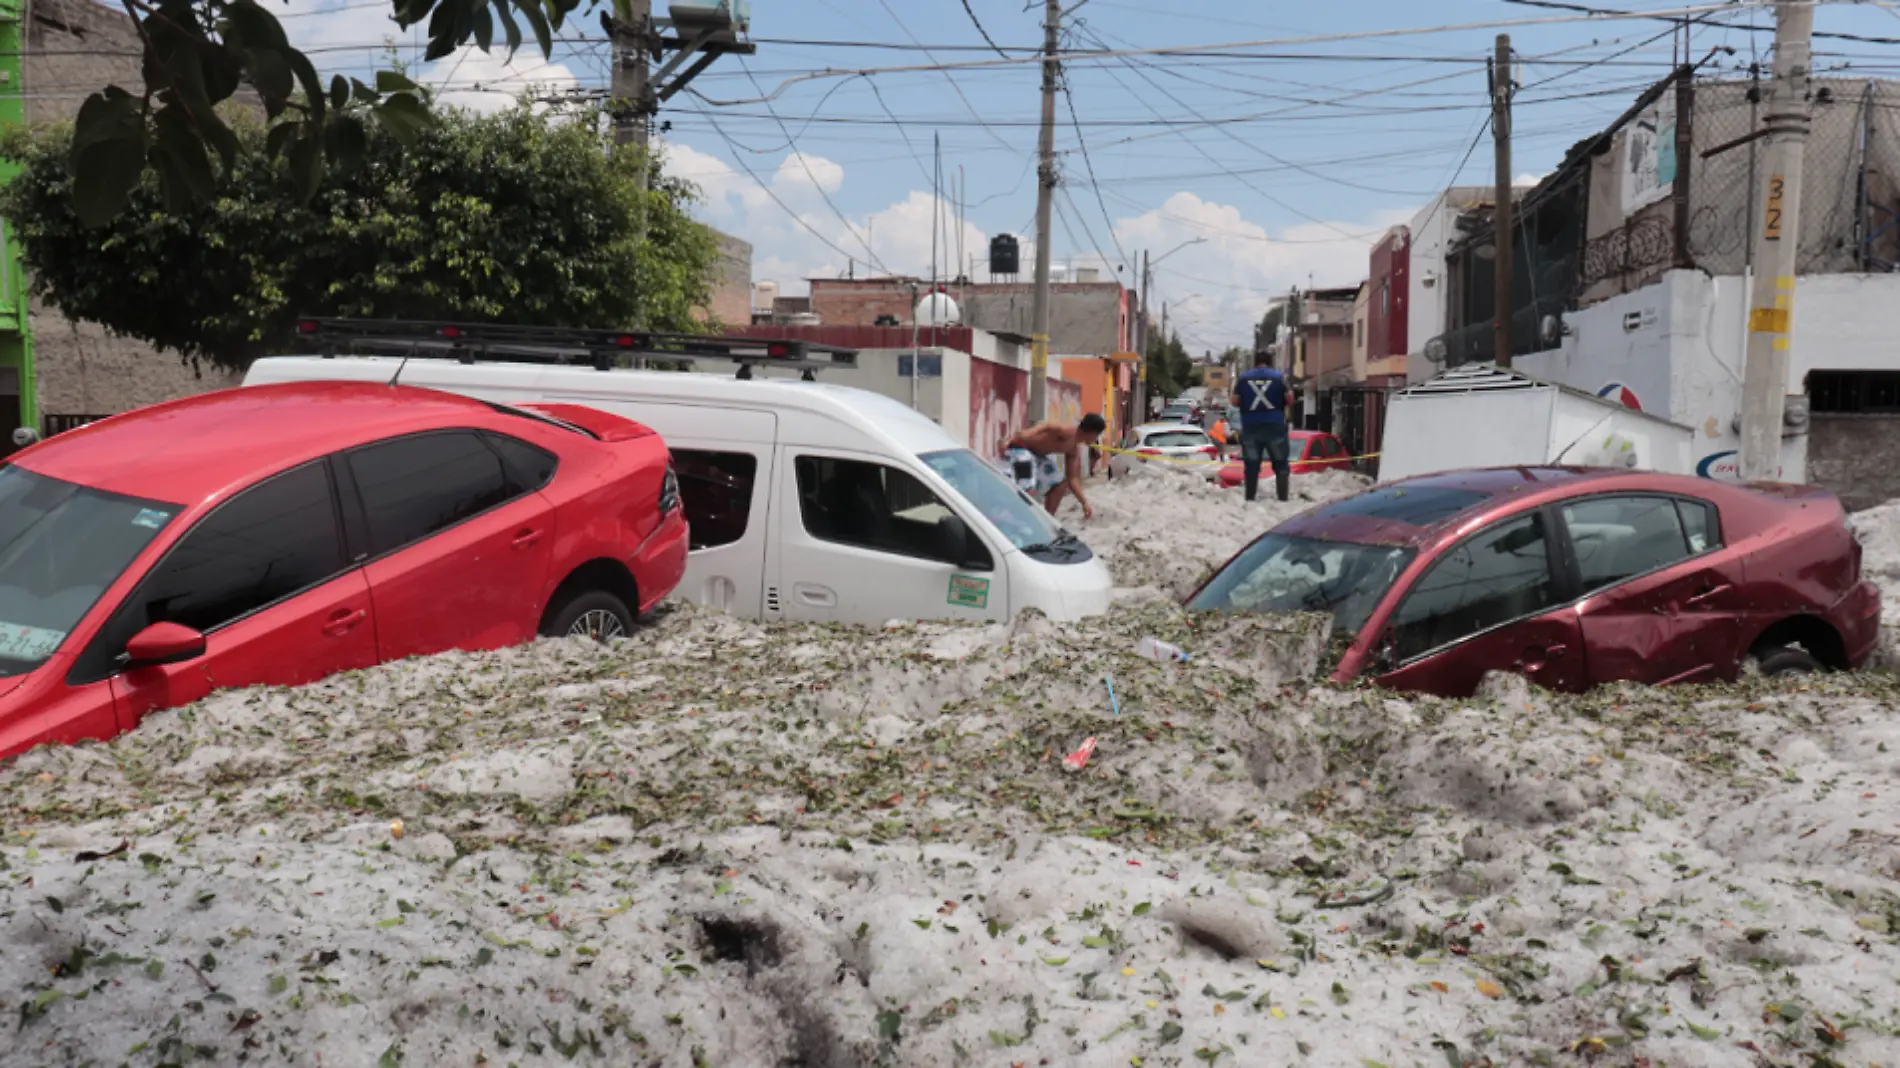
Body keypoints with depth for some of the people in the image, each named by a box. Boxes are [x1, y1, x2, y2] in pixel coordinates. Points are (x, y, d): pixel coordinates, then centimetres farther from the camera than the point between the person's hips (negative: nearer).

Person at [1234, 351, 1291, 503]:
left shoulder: (1244, 377, 5)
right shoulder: (1279, 377, 2)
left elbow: (1235, 401, 4)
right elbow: (1289, 399, 0)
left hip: (1250, 426, 1)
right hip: (1274, 425, -1)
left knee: (1251, 465, 4)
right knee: (1280, 463, 6)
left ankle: (1250, 498, 0)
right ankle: (1283, 497, -2)